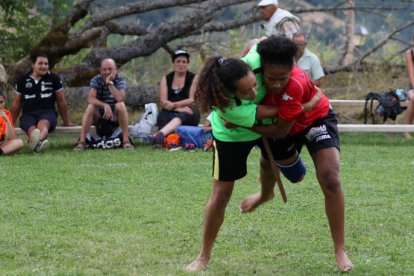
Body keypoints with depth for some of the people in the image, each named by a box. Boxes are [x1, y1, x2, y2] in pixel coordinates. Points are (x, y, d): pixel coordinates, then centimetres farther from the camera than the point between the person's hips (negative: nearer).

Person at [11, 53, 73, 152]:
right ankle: (39, 142, -70)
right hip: (28, 114, 1)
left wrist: (66, 122, 19)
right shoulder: (22, 80, 14)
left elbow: (61, 101, 17)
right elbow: (16, 103, 22)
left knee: (43, 123, -39)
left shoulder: (54, 79, 11)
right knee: (32, 129, -36)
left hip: (48, 112, -1)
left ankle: (37, 142, -71)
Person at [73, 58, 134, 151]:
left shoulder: (120, 80, -8)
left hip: (115, 115, 0)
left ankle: (126, 140, -29)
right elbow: (90, 99, -25)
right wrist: (105, 105, -41)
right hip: (98, 114, 0)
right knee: (90, 107, -30)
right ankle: (81, 142, -33)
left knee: (121, 105, -30)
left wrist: (110, 83, -27)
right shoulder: (95, 80, -9)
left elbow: (120, 98, -27)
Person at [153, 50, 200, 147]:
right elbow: (163, 101, 3)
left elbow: (193, 100, -3)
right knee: (162, 117, -34)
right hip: (170, 113, 3)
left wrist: (174, 104, -15)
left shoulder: (194, 78, 8)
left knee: (179, 118, -39)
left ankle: (160, 134, -67)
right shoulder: (166, 79, 15)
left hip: (189, 115, -3)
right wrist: (180, 108, -14)